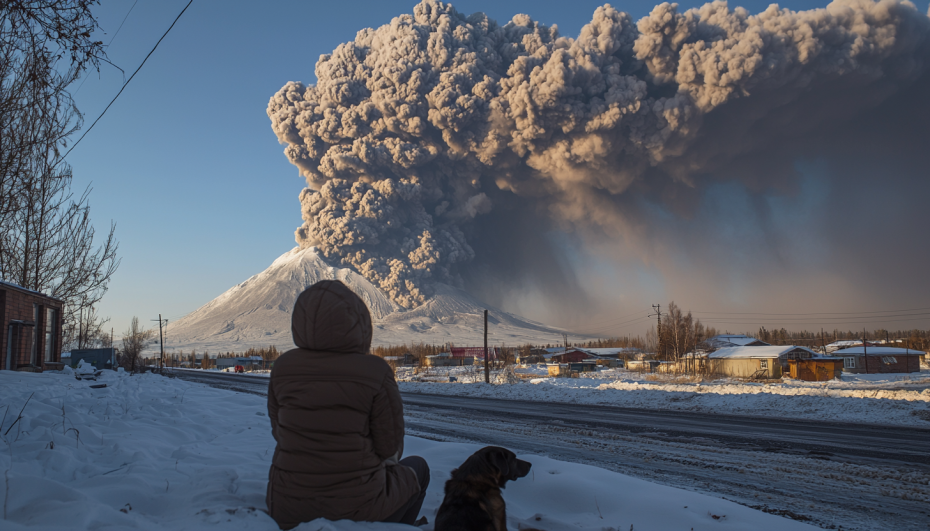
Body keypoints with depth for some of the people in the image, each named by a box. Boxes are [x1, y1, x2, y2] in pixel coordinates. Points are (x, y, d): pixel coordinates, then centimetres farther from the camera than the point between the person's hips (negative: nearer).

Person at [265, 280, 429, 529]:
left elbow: (280, 432, 6)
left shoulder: (282, 368, -6)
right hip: (355, 510, -3)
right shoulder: (375, 372, -18)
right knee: (417, 468, 26)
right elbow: (390, 449, -10)